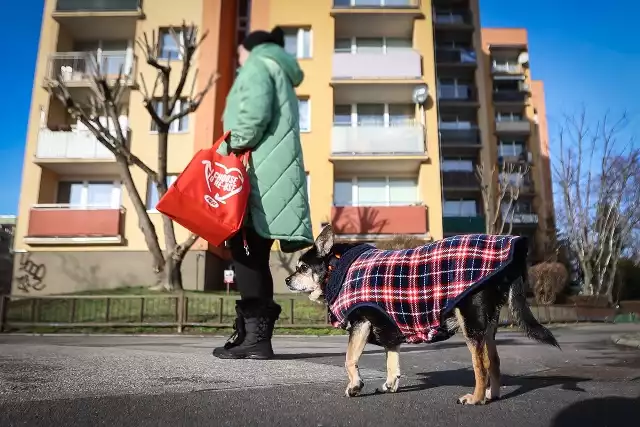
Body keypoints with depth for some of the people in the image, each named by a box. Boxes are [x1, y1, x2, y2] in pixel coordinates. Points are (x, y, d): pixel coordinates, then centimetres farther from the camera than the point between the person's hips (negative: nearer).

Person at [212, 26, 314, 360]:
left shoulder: (258, 64, 7)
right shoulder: (281, 75, 34)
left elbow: (255, 113, -14)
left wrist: (230, 148, -7)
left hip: (260, 173, -9)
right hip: (275, 173, 9)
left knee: (246, 249, -12)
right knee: (254, 253, 6)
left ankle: (255, 336, -13)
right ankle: (256, 335, 7)